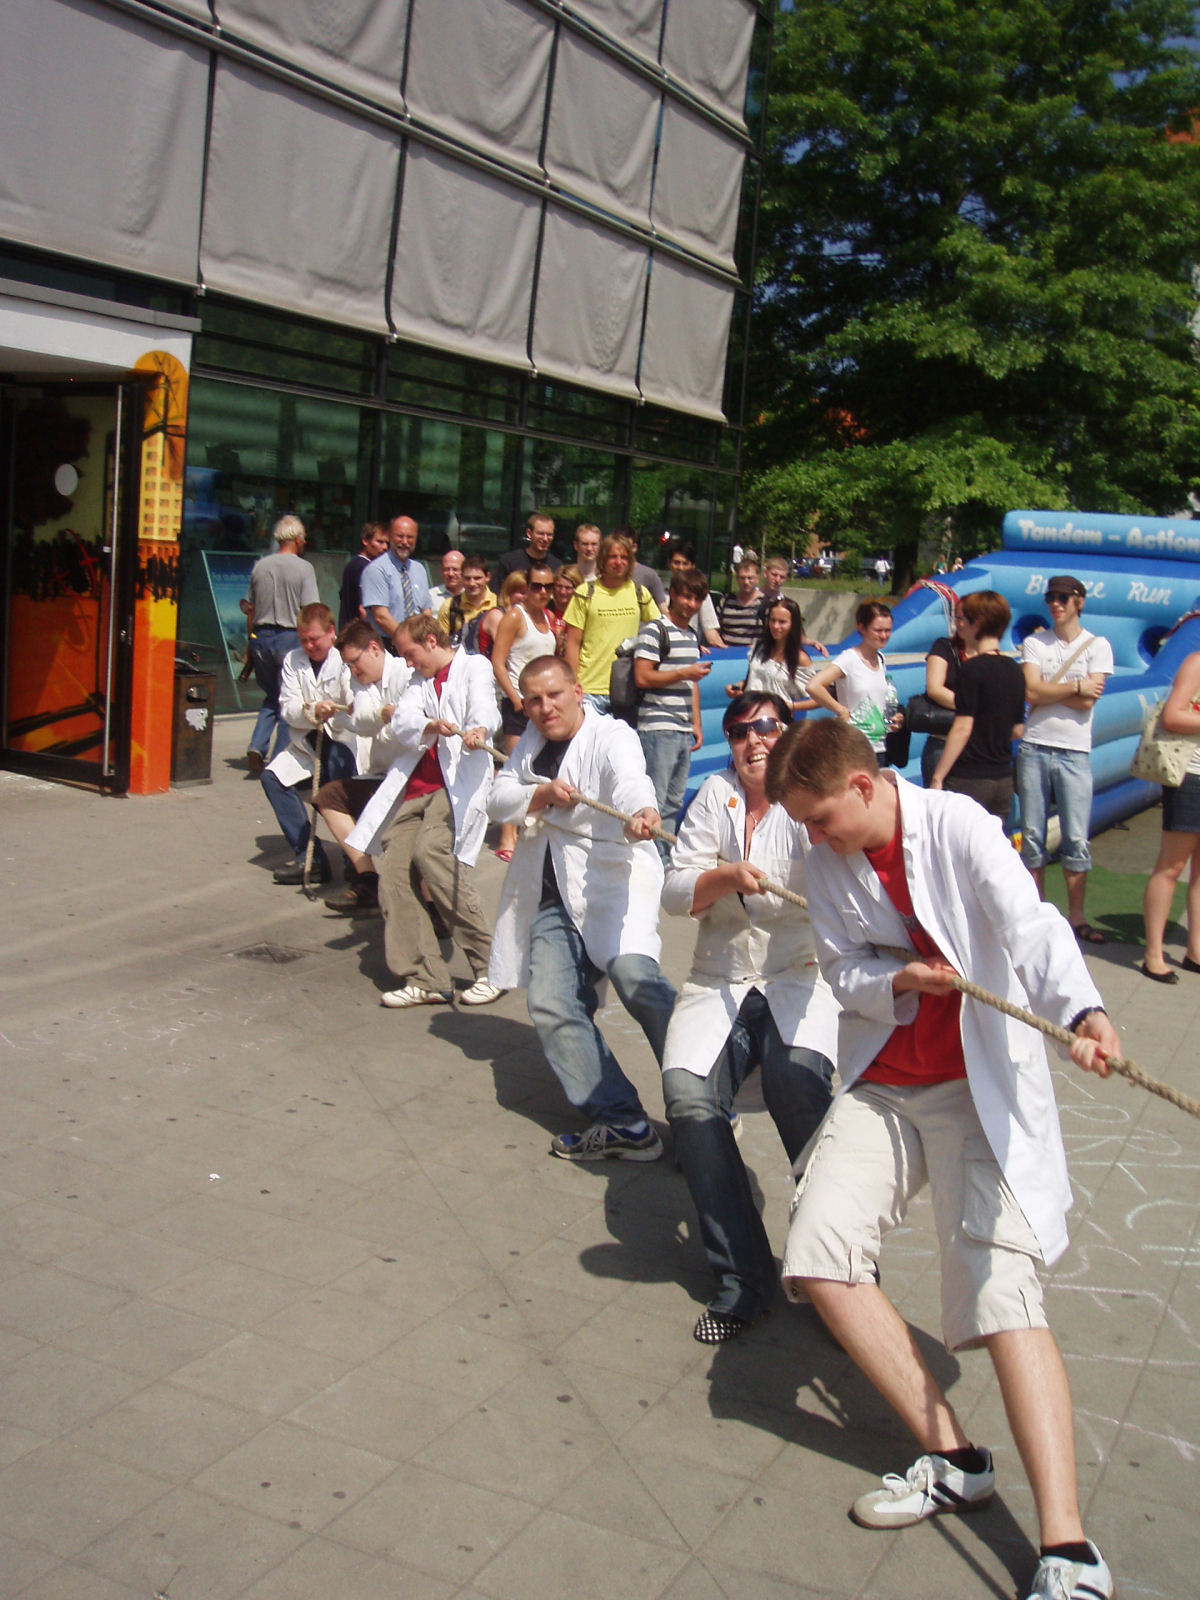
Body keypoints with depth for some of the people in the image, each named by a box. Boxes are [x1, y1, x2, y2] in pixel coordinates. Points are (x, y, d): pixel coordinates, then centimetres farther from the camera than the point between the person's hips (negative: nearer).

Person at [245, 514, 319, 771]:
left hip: (261, 636, 5)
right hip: (290, 637, -5)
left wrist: (252, 640, 21)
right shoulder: (303, 568, -8)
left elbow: (250, 609, 12)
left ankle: (257, 747, 3)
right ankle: (280, 758, 4)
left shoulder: (260, 566, 7)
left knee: (271, 697, 19)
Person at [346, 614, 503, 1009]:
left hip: (457, 781, -7)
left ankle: (491, 967, -19)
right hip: (414, 786, 7)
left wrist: (478, 730, -38)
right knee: (394, 874, -4)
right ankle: (423, 980, 1)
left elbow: (485, 708, -14)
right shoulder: (419, 681, 26)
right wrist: (431, 726, -17)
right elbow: (401, 724, 5)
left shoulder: (474, 667, 8)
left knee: (431, 853, -27)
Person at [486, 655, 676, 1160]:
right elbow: (497, 800, 11)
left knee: (632, 972, -29)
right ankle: (620, 1123, -9)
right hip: (553, 898, 6)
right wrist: (542, 794, -9)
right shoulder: (531, 744, 17)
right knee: (551, 1005, -11)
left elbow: (630, 777, -29)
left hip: (611, 881, -6)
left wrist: (641, 810, -52)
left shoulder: (611, 736, -6)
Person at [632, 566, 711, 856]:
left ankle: (665, 858, 16)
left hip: (683, 731, 8)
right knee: (655, 802, -8)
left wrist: (696, 724, 18)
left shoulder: (692, 635, 19)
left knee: (674, 802, 10)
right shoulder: (654, 631, -6)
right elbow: (642, 678, -15)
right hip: (658, 729, -8)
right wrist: (685, 673, -12)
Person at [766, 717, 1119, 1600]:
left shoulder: (958, 826, -14)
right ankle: (953, 1459, 2)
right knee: (818, 1252, -11)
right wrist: (899, 981, -18)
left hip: (981, 1084, -5)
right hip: (882, 1085, 6)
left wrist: (1083, 1011, -46)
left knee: (1000, 1283, -18)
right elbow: (844, 971, 5)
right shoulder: (826, 861, 2)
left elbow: (1032, 927, -27)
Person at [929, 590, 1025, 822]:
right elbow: (1017, 731, 15)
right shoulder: (1015, 671, 9)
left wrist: (937, 777, -14)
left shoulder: (974, 668, -12)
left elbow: (962, 729, -16)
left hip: (969, 779, -7)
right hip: (1003, 779, 7)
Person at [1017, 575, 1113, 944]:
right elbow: (1032, 693, -7)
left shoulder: (1098, 647, 4)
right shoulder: (1034, 643, 7)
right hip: (1035, 748, 1)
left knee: (1077, 841, -1)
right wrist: (1076, 685, -7)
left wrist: (1046, 690, -6)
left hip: (1075, 753, -1)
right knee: (1032, 837, 6)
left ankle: (1076, 916, 9)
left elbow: (1087, 703, -8)